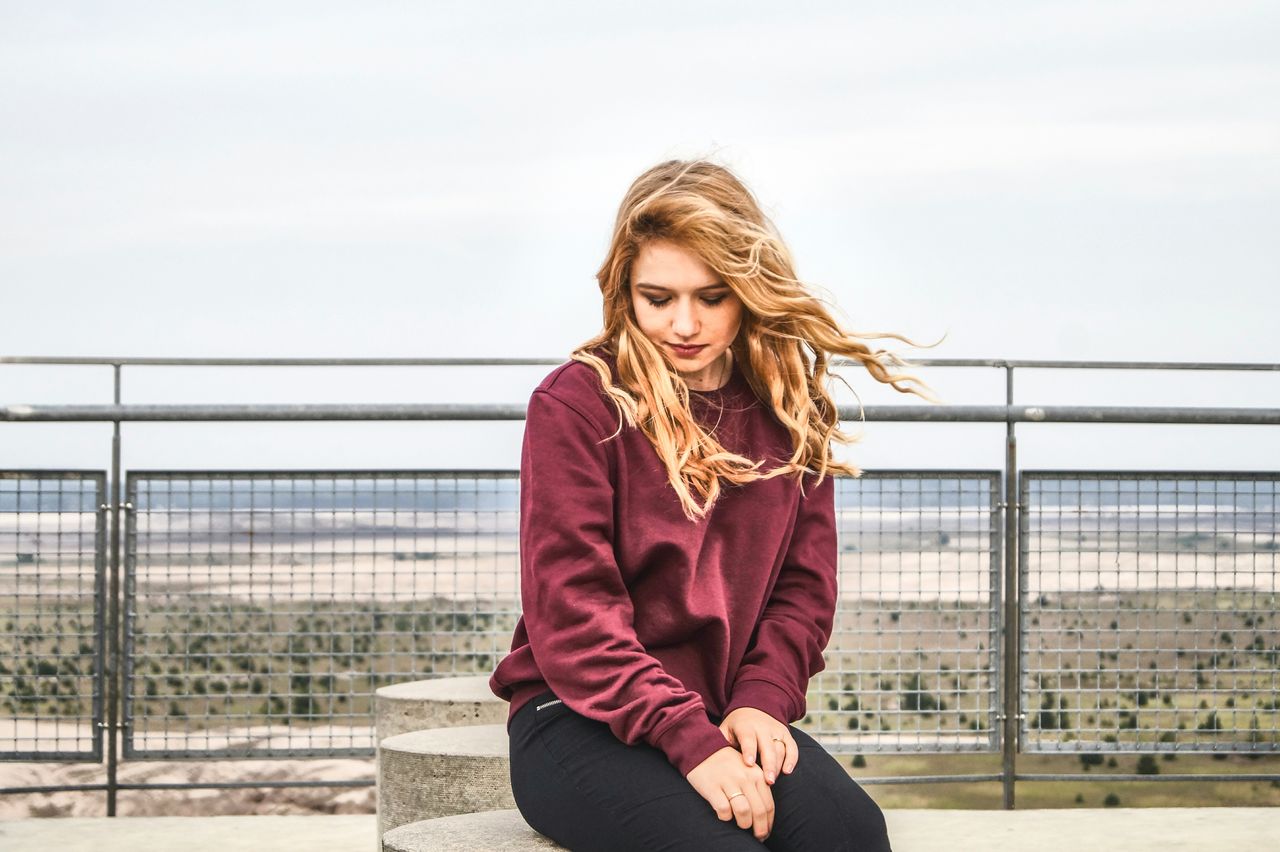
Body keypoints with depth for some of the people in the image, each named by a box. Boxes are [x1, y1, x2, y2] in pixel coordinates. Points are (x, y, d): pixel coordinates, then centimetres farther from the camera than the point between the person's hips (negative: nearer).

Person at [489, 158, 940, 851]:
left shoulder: (786, 412, 11)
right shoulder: (575, 404, -5)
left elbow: (803, 586, 11)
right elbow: (570, 611, -11)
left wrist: (761, 700, -9)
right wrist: (690, 740, -21)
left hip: (725, 716, 4)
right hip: (580, 721, -4)